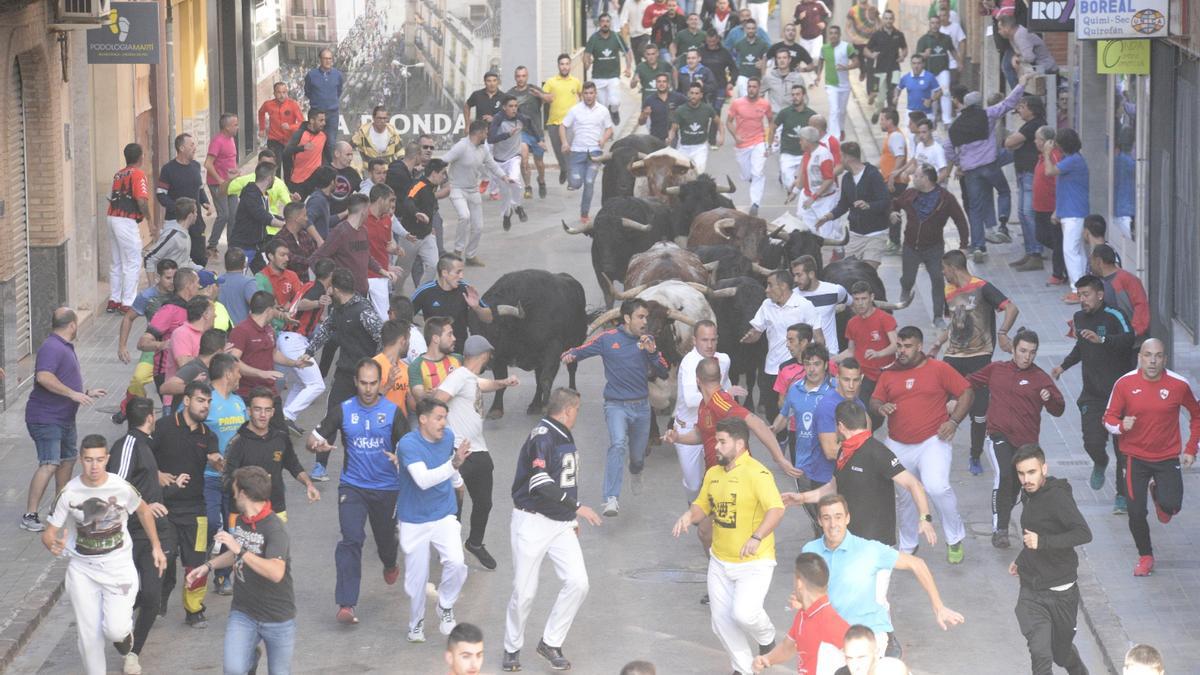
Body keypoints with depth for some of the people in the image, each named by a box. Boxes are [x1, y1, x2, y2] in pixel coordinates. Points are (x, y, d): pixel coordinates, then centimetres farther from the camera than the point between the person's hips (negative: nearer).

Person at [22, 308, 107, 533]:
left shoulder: (65, 347, 15)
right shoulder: (51, 348, -18)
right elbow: (44, 377, -33)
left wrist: (87, 393, 28)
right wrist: (73, 394, -32)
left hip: (64, 417, 11)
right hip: (46, 419, -11)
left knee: (68, 459, 20)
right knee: (49, 464, -17)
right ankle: (29, 516, -17)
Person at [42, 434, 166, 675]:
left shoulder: (121, 487, -14)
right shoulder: (69, 493, -15)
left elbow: (144, 511, 8)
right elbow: (48, 532, -10)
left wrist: (156, 547, 11)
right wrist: (52, 544, -34)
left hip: (119, 567, -1)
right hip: (82, 570, 1)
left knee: (115, 630, -12)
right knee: (89, 634, 3)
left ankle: (124, 634, 26)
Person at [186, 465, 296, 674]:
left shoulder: (275, 529, -21)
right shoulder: (240, 520, 5)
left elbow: (276, 573, -36)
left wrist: (240, 550, -37)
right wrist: (208, 566, 16)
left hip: (278, 618, -5)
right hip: (243, 612, 5)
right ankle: (251, 655, 17)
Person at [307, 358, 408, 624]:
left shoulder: (393, 412, -4)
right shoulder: (342, 410, -2)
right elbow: (314, 438, 0)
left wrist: (400, 457, -26)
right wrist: (317, 445, -25)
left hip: (387, 487, 1)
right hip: (352, 486, -1)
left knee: (385, 536, 17)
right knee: (351, 540, -15)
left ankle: (390, 564, 55)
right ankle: (346, 604, -17)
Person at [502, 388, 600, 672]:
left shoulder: (565, 437, 13)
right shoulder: (542, 436, -16)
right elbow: (541, 483, -26)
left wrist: (572, 519, 24)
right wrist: (576, 507, -23)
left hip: (562, 525, 8)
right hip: (533, 522, -8)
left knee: (578, 582, -8)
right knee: (524, 592, -2)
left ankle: (550, 643, 5)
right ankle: (512, 648, 18)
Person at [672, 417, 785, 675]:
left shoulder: (756, 474, -17)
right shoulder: (713, 473, 8)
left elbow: (776, 509, -26)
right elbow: (703, 506, 17)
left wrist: (757, 538, -38)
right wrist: (689, 516, -6)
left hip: (754, 563, -7)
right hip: (720, 562, 7)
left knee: (743, 613, -22)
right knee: (722, 622, 9)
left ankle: (766, 638, 12)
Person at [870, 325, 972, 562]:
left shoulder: (939, 369, -3)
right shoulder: (889, 374, 7)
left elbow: (967, 393, -1)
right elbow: (874, 401, 10)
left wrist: (953, 421, -12)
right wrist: (881, 407, -14)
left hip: (932, 442, -4)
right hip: (898, 446, 5)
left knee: (937, 487, -24)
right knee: (904, 497, 14)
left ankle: (955, 539, -4)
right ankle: (907, 546, 34)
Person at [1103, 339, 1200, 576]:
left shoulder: (1179, 385, -9)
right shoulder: (1125, 384, -9)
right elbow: (1109, 417, -1)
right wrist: (1121, 426, -24)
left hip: (1168, 457, 0)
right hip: (1136, 457, 0)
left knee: (1171, 505, -16)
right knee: (1136, 513, -4)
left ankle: (1159, 496, 24)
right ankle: (1145, 557, 22)